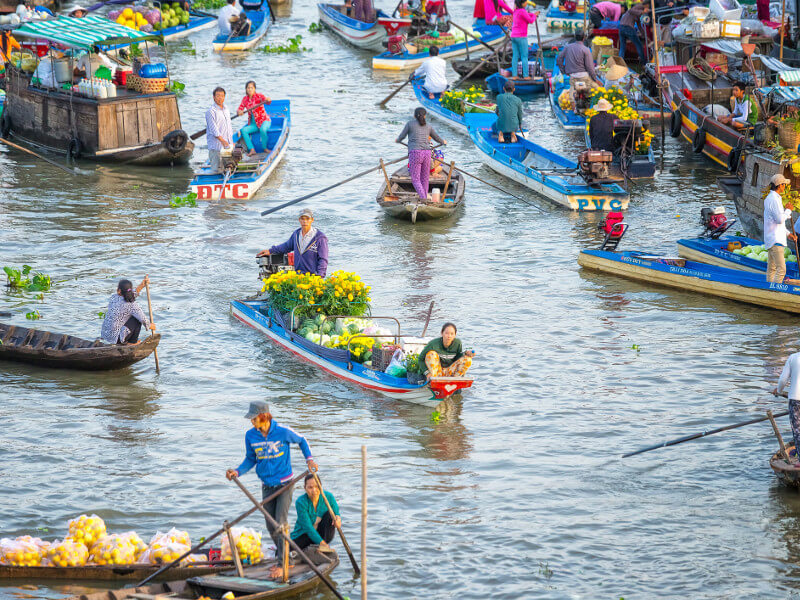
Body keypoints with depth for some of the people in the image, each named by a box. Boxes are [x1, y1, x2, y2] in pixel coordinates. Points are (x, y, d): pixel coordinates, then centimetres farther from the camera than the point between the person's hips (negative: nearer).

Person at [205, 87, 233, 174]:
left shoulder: (226, 109, 15)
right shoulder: (211, 112, -11)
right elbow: (214, 129, -18)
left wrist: (231, 142, 20)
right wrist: (222, 140, -29)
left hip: (227, 144, 8)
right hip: (216, 146, -8)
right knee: (217, 170, -10)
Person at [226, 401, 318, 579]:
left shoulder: (283, 433, -16)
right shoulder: (250, 436, -4)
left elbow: (301, 441, 4)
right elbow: (250, 459, 7)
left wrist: (309, 459, -7)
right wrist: (237, 471, -9)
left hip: (284, 484, -5)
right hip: (267, 487, 5)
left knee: (281, 523, -12)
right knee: (271, 528, 8)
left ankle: (282, 565, -7)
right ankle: (283, 558, 28)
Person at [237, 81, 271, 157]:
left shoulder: (259, 96, -8)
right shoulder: (245, 99, 5)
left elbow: (267, 101, -26)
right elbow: (239, 110, 4)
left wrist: (268, 100, -51)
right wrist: (239, 112, -21)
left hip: (264, 121, -4)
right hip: (253, 124, 4)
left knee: (262, 129, -37)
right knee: (243, 130, -23)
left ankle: (264, 148, -15)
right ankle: (252, 150, -26)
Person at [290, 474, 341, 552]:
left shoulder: (328, 497, -13)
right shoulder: (301, 502, -22)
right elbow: (308, 528, -27)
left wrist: (337, 518, -28)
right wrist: (321, 542, -37)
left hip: (323, 534, 2)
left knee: (329, 514, -25)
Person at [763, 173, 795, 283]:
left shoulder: (770, 198, 17)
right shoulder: (773, 200, -16)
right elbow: (780, 219, -21)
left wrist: (788, 234, 18)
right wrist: (788, 211, -4)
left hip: (773, 240, 11)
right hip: (775, 240, -11)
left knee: (771, 269, 12)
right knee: (781, 269, -14)